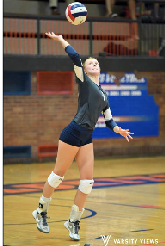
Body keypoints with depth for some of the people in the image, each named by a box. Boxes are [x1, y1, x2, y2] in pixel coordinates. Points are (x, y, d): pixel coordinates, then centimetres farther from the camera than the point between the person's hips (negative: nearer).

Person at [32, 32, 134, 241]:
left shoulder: (103, 94, 21)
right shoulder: (84, 81, 1)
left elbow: (108, 120, 23)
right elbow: (75, 57, -13)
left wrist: (118, 130, 5)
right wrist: (61, 40, -6)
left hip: (87, 138, 6)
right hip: (73, 133, -6)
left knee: (87, 180, -2)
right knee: (58, 174, 1)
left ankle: (73, 222, 10)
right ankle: (41, 212, 19)